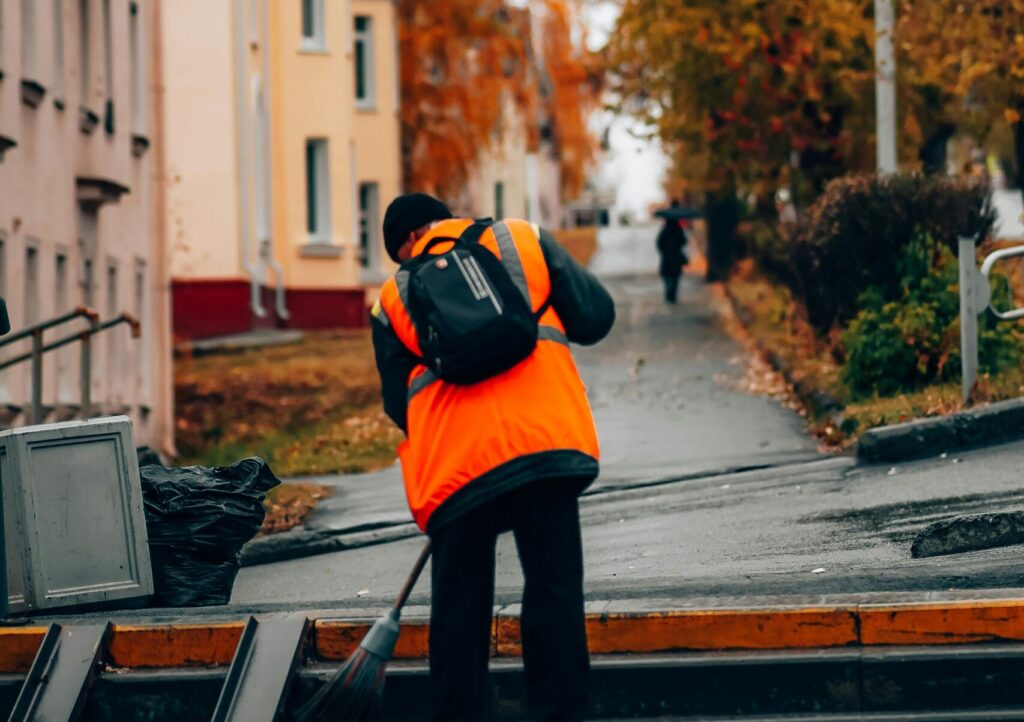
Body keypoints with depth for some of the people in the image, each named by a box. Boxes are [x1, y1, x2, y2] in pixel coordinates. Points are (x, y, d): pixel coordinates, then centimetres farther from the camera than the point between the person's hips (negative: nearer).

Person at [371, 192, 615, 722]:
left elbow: (397, 402, 19)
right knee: (554, 593, 4)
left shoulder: (393, 297, 17)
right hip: (547, 438, -1)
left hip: (454, 460, 1)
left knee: (457, 609, 11)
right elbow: (595, 316, 10)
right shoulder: (522, 241, 15)